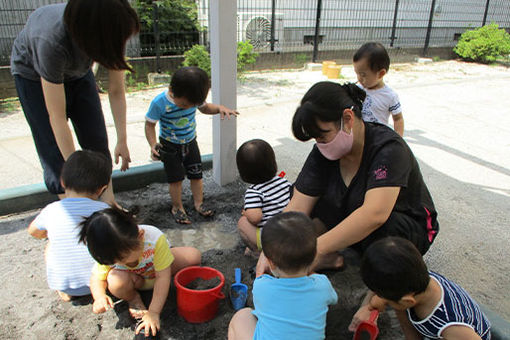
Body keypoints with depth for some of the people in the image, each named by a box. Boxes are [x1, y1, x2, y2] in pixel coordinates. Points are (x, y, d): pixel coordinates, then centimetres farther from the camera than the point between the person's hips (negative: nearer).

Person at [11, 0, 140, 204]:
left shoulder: (111, 31, -30)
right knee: (56, 155, -8)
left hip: (77, 72, 4)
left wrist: (122, 140, -18)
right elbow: (57, 118, -36)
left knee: (97, 142, 0)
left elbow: (116, 91, -18)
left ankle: (109, 205, 12)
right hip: (34, 75, -4)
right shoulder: (52, 42, -43)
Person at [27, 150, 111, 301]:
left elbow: (33, 231, 13)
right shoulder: (104, 209, -12)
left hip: (61, 283, 1)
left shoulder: (51, 211, -9)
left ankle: (65, 293, 19)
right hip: (97, 281, 0)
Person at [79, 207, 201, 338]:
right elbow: (97, 278, -13)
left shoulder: (155, 238, -40)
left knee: (193, 256, -25)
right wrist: (100, 297, -35)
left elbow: (162, 277, -34)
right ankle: (133, 299, 0)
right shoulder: (108, 255, -30)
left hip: (157, 271, -1)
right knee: (115, 281, -34)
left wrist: (153, 312, -33)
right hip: (137, 280, 1)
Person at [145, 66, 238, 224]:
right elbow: (150, 124, -16)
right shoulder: (159, 103, -28)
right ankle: (177, 207, 25)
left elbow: (204, 107, 4)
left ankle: (198, 203, 30)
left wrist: (219, 108, -17)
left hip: (190, 143, 4)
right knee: (175, 178, 4)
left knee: (196, 175, 10)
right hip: (169, 146, -3)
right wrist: (153, 145, -30)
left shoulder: (193, 98, -17)